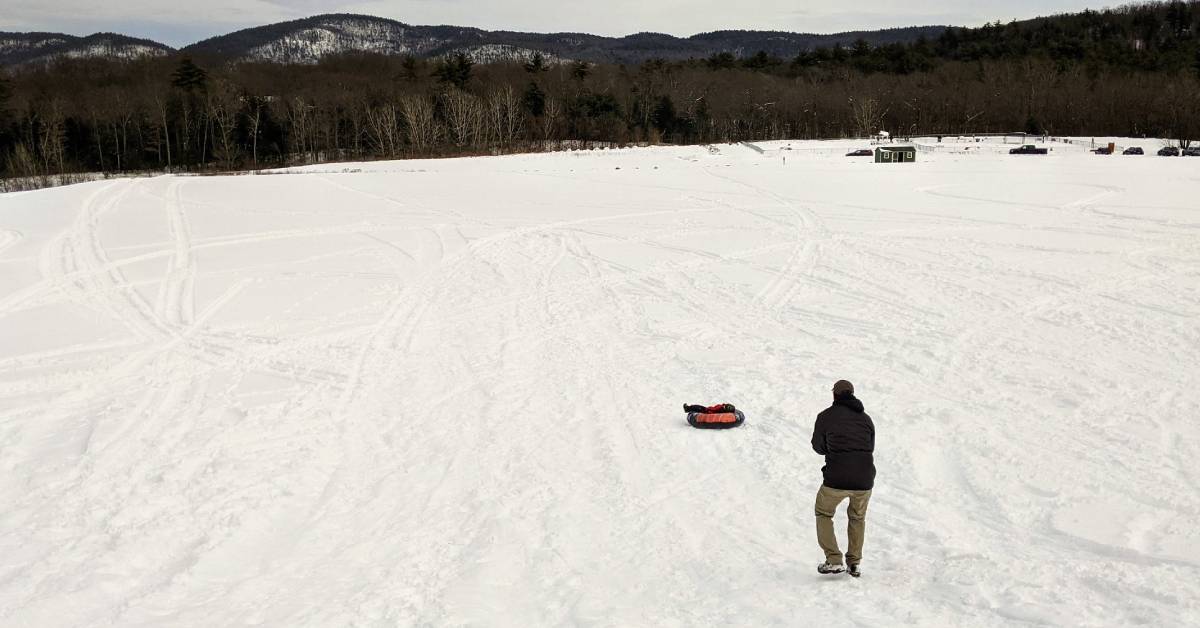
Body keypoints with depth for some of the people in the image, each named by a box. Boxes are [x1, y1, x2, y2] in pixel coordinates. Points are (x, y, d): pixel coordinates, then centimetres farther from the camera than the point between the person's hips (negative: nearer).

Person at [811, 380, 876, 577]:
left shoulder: (826, 416, 1)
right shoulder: (866, 419, 12)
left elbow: (818, 447, 12)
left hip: (836, 480, -3)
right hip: (864, 480, 3)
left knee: (823, 513, 20)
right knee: (857, 517, 27)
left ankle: (834, 560, 9)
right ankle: (854, 564, 26)